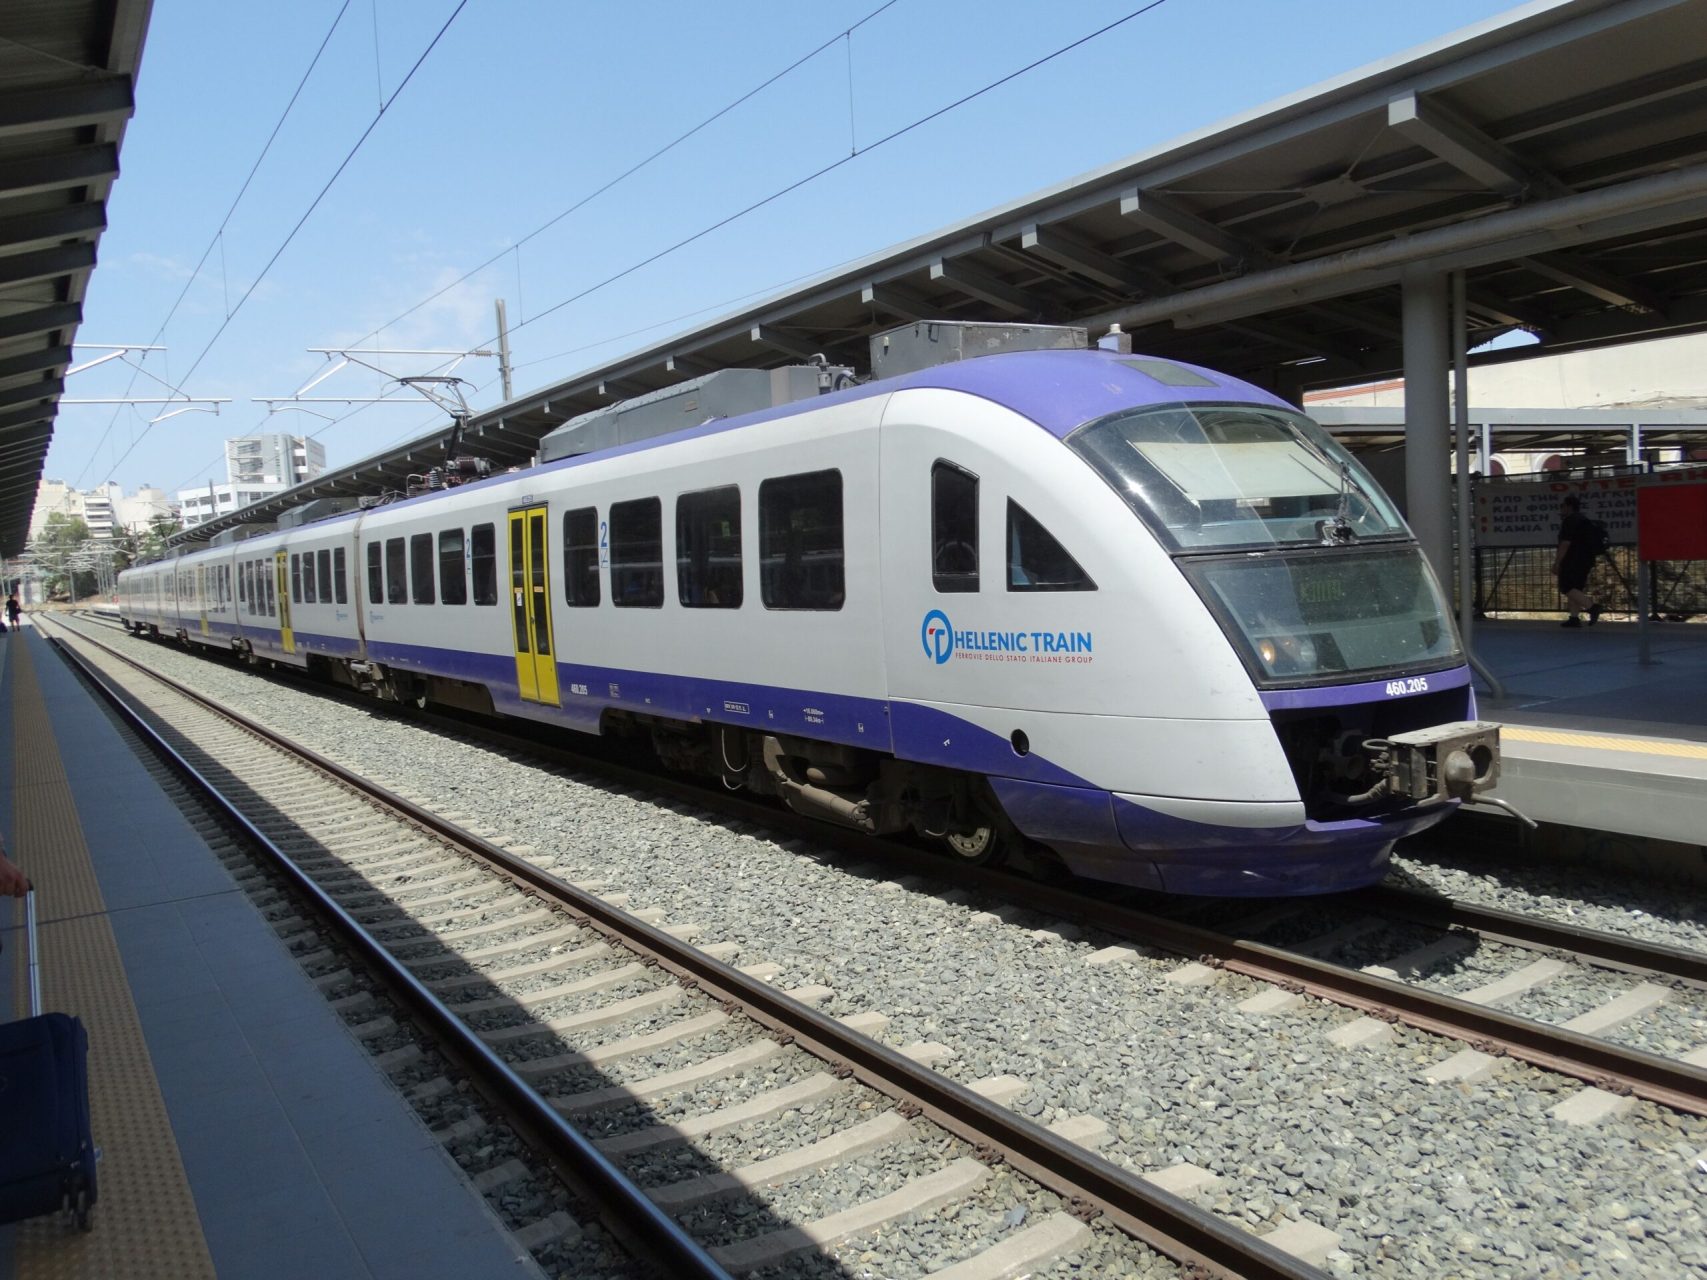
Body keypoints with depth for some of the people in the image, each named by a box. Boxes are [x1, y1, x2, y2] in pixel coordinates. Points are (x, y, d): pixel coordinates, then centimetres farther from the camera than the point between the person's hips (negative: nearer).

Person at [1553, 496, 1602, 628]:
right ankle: (1574, 618, 6)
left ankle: (1592, 606, -25)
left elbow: (1565, 544, -19)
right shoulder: (1584, 519, 21)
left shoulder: (1570, 521, -11)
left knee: (1567, 588, -12)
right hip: (1586, 561, 10)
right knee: (1574, 589, 10)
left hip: (1573, 561, -10)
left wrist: (1557, 562, -18)